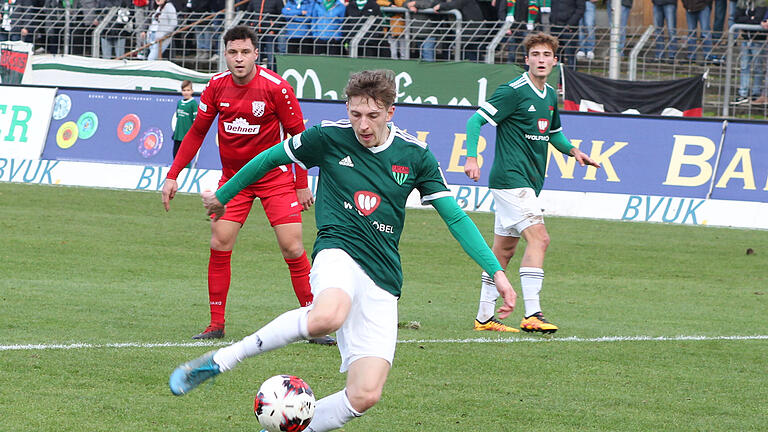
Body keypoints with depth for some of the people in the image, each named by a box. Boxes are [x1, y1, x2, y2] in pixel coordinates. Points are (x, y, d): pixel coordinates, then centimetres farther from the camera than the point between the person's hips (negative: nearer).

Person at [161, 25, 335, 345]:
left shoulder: (276, 87, -16)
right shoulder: (217, 86, -4)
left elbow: (298, 136, -6)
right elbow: (196, 132, 6)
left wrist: (302, 185, -6)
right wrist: (173, 175, 1)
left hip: (275, 177, -3)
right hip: (232, 177, 3)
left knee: (292, 249, -10)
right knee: (219, 246, -7)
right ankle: (216, 324, 3)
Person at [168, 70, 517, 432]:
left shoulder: (415, 156, 4)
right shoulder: (328, 137, -1)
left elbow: (455, 218, 9)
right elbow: (269, 159, 15)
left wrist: (495, 271, 1)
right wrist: (222, 196, 25)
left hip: (383, 281, 3)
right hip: (339, 252, -3)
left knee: (365, 395, -14)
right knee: (327, 316, -42)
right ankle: (221, 360, -27)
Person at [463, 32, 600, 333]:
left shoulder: (550, 95, 14)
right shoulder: (513, 91, -11)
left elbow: (553, 132, 29)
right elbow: (475, 121, -12)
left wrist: (572, 150, 10)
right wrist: (472, 157, -24)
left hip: (529, 182, 9)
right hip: (511, 178, -9)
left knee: (503, 250, 11)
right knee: (539, 238, -19)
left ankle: (484, 317, 17)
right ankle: (532, 314, -23)